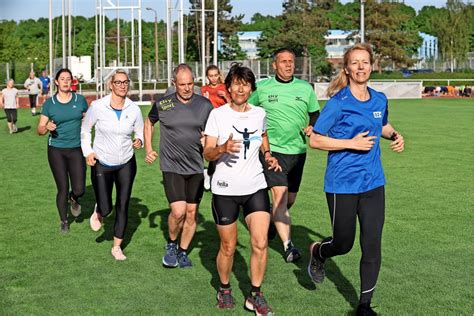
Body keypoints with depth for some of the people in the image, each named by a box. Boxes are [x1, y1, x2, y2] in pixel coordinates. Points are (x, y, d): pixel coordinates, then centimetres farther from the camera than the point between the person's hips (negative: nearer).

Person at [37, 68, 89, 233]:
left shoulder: (80, 100, 1)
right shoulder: (49, 103, -1)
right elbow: (40, 130, 2)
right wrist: (47, 127, -20)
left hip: (76, 150, 1)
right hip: (56, 150, 0)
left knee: (79, 190, -8)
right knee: (62, 188, 2)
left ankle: (73, 199, 31)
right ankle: (64, 221, 25)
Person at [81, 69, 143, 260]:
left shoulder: (134, 109, -7)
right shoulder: (98, 106, -13)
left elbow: (140, 132, 8)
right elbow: (85, 130, 2)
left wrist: (139, 141, -14)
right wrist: (88, 152, -7)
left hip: (126, 164, 2)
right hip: (101, 164, -2)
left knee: (123, 207, 5)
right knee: (106, 209, -2)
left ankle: (117, 247, 21)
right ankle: (98, 212, 38)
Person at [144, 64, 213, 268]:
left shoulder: (205, 105, -2)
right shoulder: (162, 104, -3)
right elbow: (149, 122, 16)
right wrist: (148, 148, 9)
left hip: (196, 168, 2)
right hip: (172, 167, -2)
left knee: (191, 212, 7)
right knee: (178, 211, -14)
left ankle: (183, 252, 26)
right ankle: (171, 244, 15)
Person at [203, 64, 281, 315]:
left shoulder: (259, 113, 5)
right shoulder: (217, 114, -5)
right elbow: (207, 153, -8)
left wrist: (268, 156, 6)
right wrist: (223, 148, -28)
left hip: (255, 187, 3)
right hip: (225, 190, -2)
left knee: (260, 243, -8)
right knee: (228, 247, 7)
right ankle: (224, 289, 32)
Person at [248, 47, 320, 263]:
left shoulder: (305, 88, 5)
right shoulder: (261, 88, -2)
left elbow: (315, 114, 16)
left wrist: (312, 127, -4)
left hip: (298, 150, 4)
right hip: (272, 149, -3)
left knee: (290, 199, 13)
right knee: (279, 194, -16)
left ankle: (272, 219, 45)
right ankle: (288, 246, -14)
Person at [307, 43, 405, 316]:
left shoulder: (379, 100, 5)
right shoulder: (338, 103, -12)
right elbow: (315, 140, -12)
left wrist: (395, 135, 4)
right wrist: (352, 143, -19)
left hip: (373, 183, 5)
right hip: (343, 184, -4)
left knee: (372, 246, 4)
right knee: (343, 244, 8)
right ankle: (317, 252, 44)